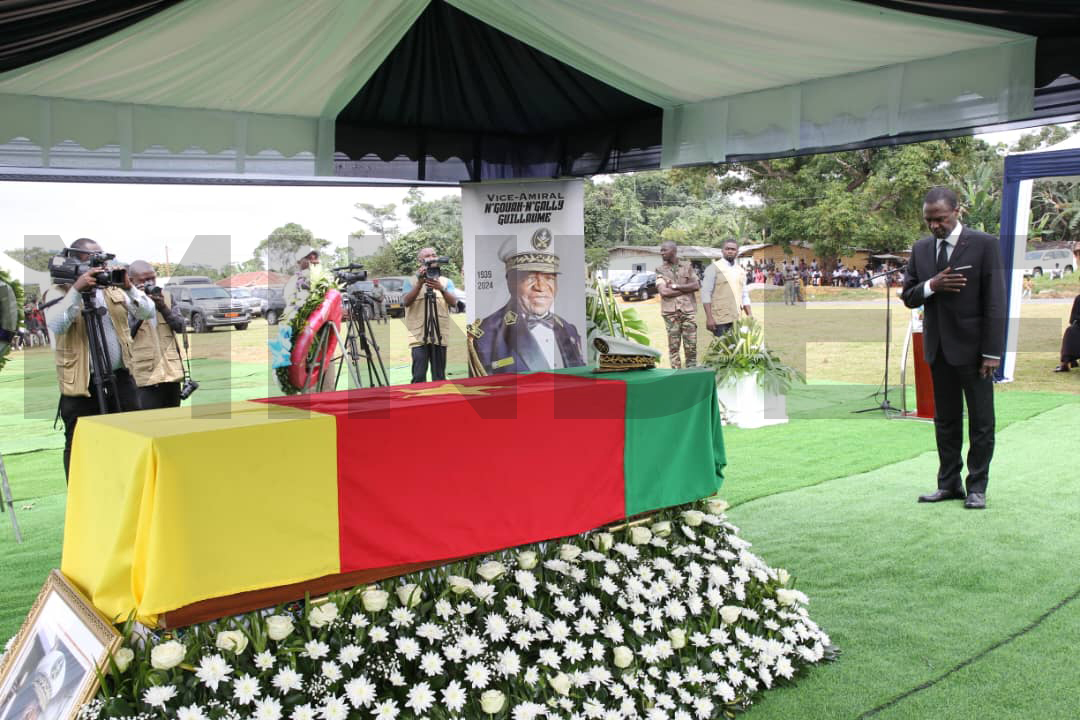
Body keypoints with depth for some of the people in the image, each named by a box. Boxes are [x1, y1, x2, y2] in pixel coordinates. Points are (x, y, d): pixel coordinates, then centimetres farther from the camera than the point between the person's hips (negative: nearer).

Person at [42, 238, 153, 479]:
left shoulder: (113, 289, 11)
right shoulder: (59, 292, -1)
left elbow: (147, 312, 2)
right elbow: (56, 325, -19)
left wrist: (128, 287, -13)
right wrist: (77, 290, -25)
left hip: (121, 377, 4)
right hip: (81, 383, -4)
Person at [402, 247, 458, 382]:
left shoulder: (446, 281, 14)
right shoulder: (411, 281, 9)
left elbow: (453, 302, -2)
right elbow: (406, 302, -7)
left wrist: (441, 289, -20)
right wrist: (420, 283, -17)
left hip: (440, 335, 2)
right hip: (419, 335, -2)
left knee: (439, 376, 3)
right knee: (419, 377, -6)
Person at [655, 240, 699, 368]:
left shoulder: (687, 266, 9)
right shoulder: (660, 270, 6)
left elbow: (696, 285, -2)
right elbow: (664, 291, -7)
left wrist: (675, 286, -7)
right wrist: (686, 288, -5)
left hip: (688, 310, 0)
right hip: (670, 312, 0)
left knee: (691, 345, 0)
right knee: (673, 345, -1)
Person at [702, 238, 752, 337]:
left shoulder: (740, 271, 16)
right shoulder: (714, 268, -1)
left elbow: (744, 296, 20)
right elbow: (705, 294, -7)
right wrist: (709, 318, -14)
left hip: (737, 319, 5)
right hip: (720, 320, -5)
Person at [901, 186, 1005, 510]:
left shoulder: (984, 244, -7)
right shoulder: (921, 249, 8)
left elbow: (994, 301, -10)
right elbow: (908, 297, 8)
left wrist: (992, 352, -14)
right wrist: (932, 285, -14)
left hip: (972, 348, -5)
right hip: (938, 349, 5)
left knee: (981, 422, 3)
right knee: (945, 420, 12)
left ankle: (977, 487, 13)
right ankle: (949, 483, 20)